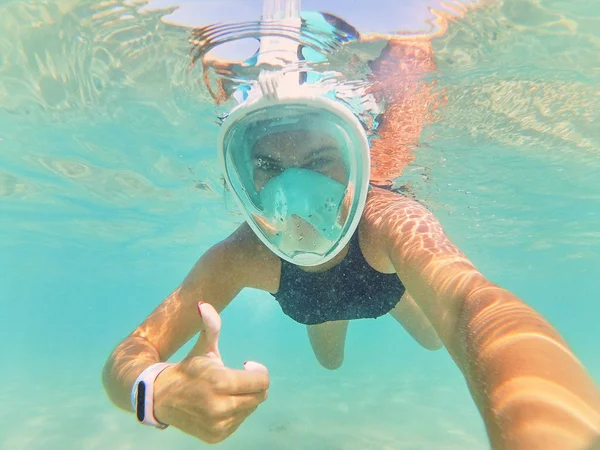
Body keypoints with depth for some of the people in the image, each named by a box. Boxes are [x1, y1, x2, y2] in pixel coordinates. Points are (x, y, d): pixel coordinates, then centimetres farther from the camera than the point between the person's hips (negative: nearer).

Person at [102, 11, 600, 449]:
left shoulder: (391, 223, -49)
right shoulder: (240, 259, -40)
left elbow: (475, 303, -68)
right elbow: (126, 357, -38)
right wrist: (157, 391, -63)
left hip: (388, 271, -1)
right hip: (318, 298, 2)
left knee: (432, 341, 25)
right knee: (329, 362, 32)